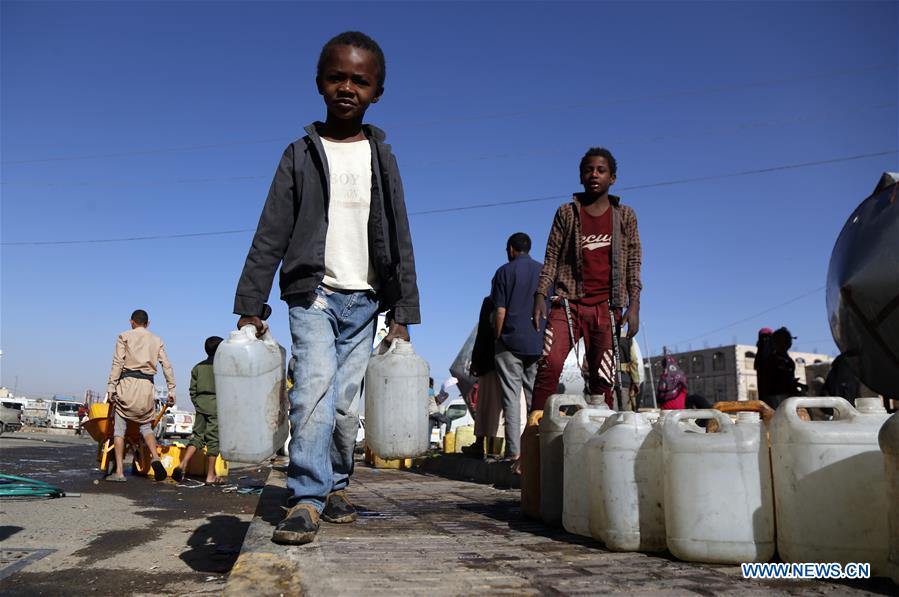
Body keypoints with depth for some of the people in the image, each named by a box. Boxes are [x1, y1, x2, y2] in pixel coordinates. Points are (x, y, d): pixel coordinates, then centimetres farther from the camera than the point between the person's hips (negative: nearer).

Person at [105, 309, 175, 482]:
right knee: (146, 425, 16)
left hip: (128, 383, -2)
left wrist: (111, 387, -3)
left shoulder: (124, 336, 8)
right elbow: (167, 366, 8)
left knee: (119, 427, 6)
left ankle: (119, 471, 1)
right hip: (147, 385, 3)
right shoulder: (157, 340, 15)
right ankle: (155, 458, -10)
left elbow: (117, 363, -3)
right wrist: (171, 391, 9)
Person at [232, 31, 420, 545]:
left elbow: (399, 240, 7)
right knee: (316, 383, -20)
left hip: (363, 300, 2)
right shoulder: (301, 154, 5)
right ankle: (306, 498, -15)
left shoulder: (382, 157, 9)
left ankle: (336, 486, 21)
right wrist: (251, 305, -3)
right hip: (313, 294, -2)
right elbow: (270, 236, 3)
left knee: (347, 403, 4)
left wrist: (402, 314, 2)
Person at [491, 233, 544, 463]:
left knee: (511, 396, -1)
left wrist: (497, 339, 3)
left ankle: (514, 450, -4)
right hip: (538, 344, 3)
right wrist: (543, 334, 15)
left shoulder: (504, 272, -1)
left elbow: (500, 311, -6)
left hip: (510, 342, -3)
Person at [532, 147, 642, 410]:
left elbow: (633, 263, 9)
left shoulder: (625, 216, 12)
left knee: (602, 379, -1)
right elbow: (551, 259, 8)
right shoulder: (566, 213, 10)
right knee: (549, 364, -19)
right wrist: (540, 295, -5)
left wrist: (634, 306, -1)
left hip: (606, 307, 1)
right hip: (568, 302, -1)